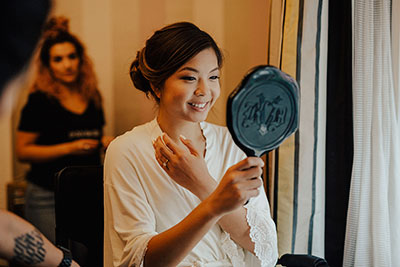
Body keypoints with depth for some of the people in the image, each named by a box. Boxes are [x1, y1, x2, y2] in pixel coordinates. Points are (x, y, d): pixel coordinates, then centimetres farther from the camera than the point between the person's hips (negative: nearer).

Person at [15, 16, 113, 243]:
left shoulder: (92, 98, 11)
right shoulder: (39, 101, -4)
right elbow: (23, 151, -7)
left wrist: (105, 142, 5)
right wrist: (70, 148, -15)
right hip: (48, 199, -4)